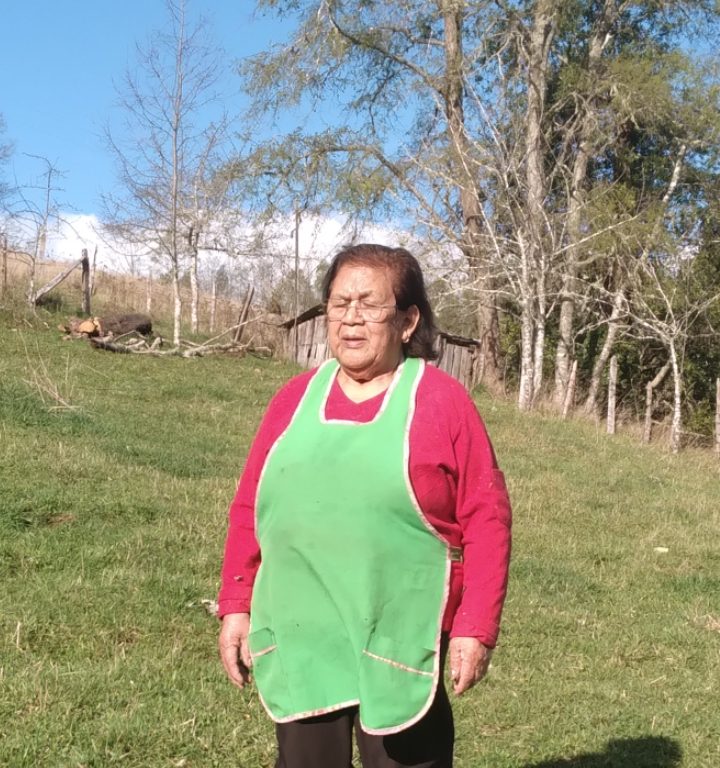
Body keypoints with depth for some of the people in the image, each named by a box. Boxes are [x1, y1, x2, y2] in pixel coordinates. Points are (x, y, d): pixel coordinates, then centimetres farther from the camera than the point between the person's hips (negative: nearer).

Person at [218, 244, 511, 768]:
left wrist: (476, 627, -11)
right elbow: (249, 509, 11)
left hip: (401, 643, -4)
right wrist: (236, 605, 7)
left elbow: (486, 519, -7)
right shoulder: (295, 399, 6)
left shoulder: (443, 401, -6)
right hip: (298, 640, 4)